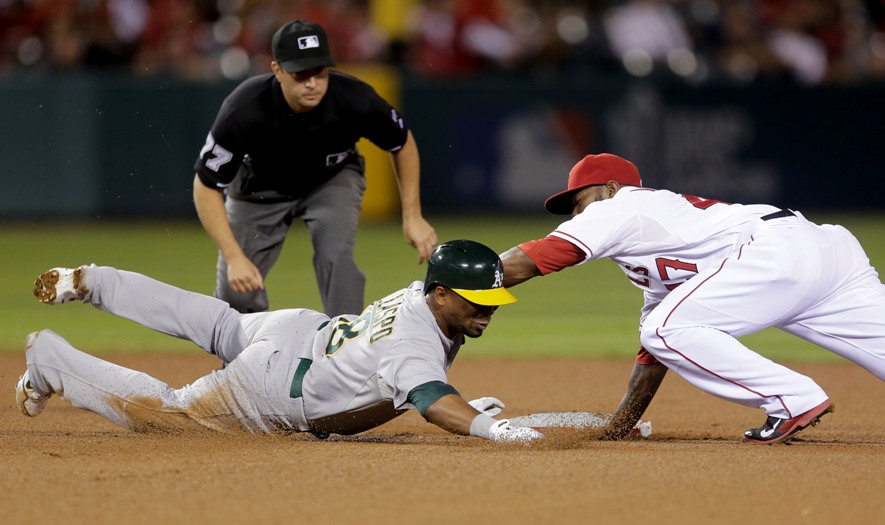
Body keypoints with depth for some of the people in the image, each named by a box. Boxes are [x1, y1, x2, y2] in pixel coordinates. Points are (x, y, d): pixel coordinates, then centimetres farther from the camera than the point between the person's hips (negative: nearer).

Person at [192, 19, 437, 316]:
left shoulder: (354, 99, -34)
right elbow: (206, 188, -28)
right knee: (236, 293, 1)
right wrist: (233, 257, -35)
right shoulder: (243, 110, -38)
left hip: (333, 180, 0)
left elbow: (403, 144, -11)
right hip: (262, 188, 0)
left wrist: (412, 216, -13)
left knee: (337, 256, -27)